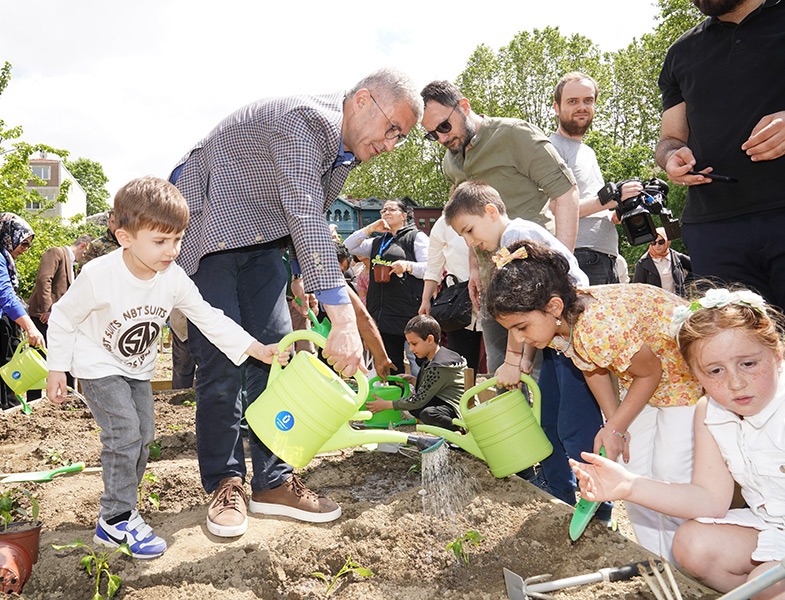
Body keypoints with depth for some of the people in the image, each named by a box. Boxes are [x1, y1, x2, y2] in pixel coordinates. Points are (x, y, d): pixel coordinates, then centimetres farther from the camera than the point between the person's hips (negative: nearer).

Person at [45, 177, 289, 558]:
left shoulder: (174, 278, -17)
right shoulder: (98, 275, -27)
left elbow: (210, 319, -13)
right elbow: (63, 318, -13)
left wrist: (257, 349, -20)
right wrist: (56, 370, -9)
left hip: (138, 369, 6)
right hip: (97, 366, -5)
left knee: (144, 435, 7)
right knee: (124, 432, -16)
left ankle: (118, 507, 27)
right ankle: (116, 520, -3)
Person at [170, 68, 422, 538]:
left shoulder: (347, 147, 4)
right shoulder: (305, 121, -27)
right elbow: (305, 219, -37)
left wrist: (305, 275, 14)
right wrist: (342, 318, -42)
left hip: (260, 237, 8)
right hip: (206, 229, -8)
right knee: (223, 360, -11)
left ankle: (273, 482, 7)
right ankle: (224, 483, 7)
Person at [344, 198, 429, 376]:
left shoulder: (417, 237, 6)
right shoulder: (377, 242, 25)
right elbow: (349, 246, 16)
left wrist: (408, 265, -20)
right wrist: (370, 228, 8)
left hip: (409, 314, -6)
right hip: (382, 315, 6)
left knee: (416, 365, -9)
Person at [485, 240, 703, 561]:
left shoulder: (599, 330, -42)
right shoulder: (557, 322, -16)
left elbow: (651, 372, -25)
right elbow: (592, 369, 1)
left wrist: (615, 428, -17)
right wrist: (612, 422, -3)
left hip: (686, 373, -8)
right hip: (641, 372, 8)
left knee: (672, 475, -7)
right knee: (636, 474, 5)